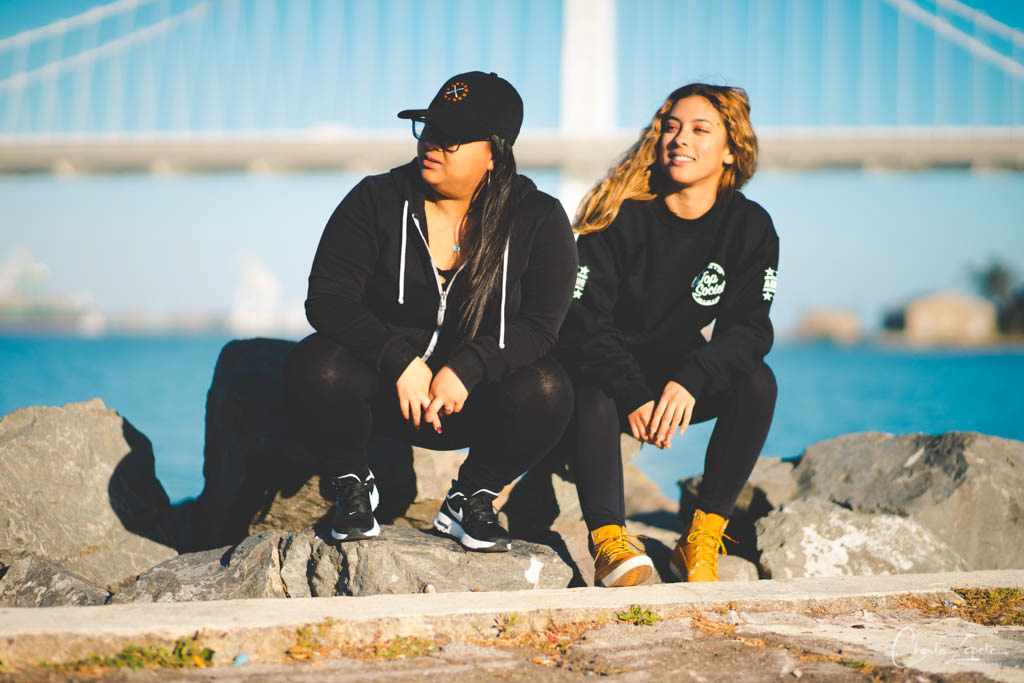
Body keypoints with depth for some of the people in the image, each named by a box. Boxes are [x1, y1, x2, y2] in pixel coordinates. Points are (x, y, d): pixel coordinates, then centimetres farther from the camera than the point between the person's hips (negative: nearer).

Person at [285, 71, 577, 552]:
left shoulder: (537, 219, -4)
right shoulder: (377, 200, -5)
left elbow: (540, 324, -12)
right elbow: (327, 299, -11)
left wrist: (465, 370, -28)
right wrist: (401, 361, -25)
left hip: (476, 394, 0)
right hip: (383, 384, 0)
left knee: (545, 390, -30)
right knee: (315, 366, -31)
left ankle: (471, 498, -2)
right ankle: (352, 485, 0)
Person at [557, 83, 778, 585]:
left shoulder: (750, 228, -6)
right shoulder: (622, 215, -13)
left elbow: (749, 327, -14)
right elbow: (582, 318, -18)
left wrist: (691, 381, -32)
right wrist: (634, 396, -31)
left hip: (679, 380, 3)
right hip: (612, 375, -2)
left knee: (757, 381, -24)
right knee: (589, 386, -35)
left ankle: (702, 538, -19)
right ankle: (608, 536, -34)